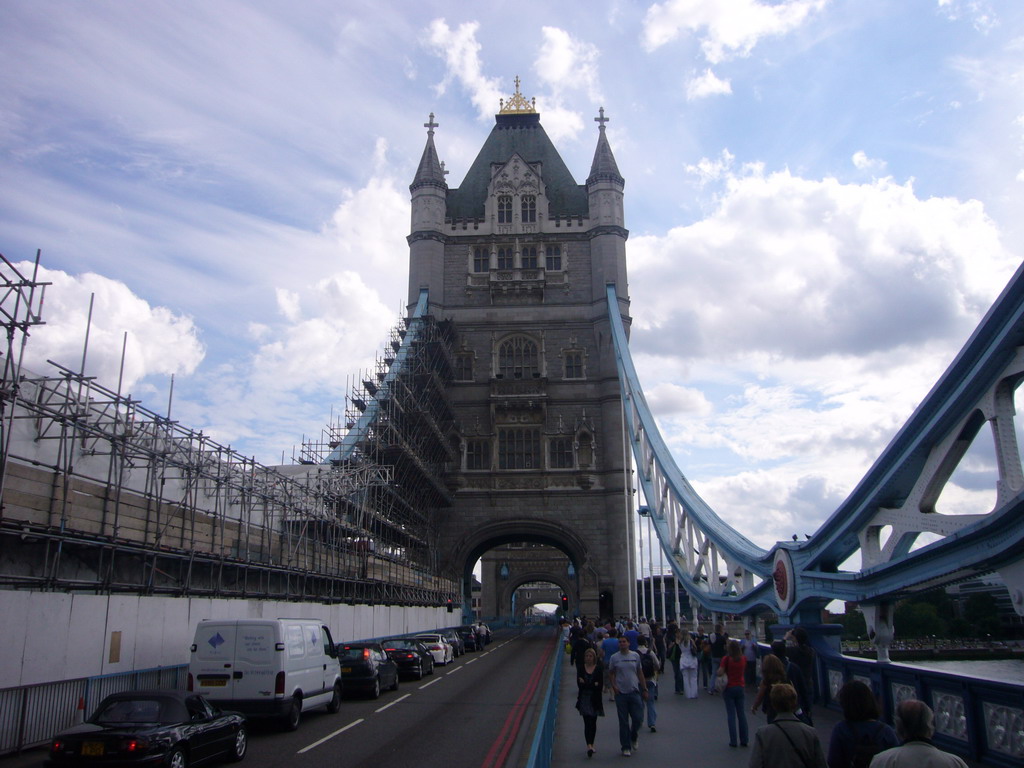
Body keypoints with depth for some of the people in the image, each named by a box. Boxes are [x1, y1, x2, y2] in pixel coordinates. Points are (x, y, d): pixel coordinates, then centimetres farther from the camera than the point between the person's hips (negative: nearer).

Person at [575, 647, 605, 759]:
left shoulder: (599, 668, 0)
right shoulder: (581, 668, 2)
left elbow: (600, 685, -7)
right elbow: (579, 684, -6)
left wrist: (586, 684, -14)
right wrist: (593, 684, -15)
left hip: (595, 699, 1)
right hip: (584, 698, -1)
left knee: (593, 722, 6)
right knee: (587, 722, -9)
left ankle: (591, 744, 20)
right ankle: (589, 745, -15)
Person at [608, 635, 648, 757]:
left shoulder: (635, 656, 4)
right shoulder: (614, 657, -1)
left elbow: (640, 673, 10)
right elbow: (611, 673, 7)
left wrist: (644, 689, 9)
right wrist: (613, 685, -8)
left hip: (634, 692, 1)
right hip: (621, 693, -1)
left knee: (638, 719, 0)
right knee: (623, 722, 3)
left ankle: (633, 738, 29)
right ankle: (626, 747, 15)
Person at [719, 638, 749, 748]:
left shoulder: (726, 659, -13)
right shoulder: (743, 659, -2)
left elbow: (720, 672, -18)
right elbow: (743, 670, 8)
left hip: (729, 688, -3)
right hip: (740, 688, 3)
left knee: (731, 715, 2)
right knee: (742, 714, 9)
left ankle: (733, 741, 3)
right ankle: (744, 740, 11)